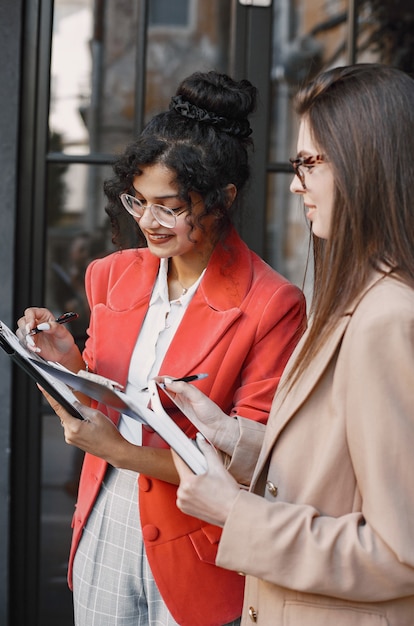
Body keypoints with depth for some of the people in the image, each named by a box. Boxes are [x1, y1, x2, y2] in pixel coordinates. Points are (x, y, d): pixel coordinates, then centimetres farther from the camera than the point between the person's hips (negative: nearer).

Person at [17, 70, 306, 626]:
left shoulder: (273, 306, -14)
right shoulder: (113, 276, 4)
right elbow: (98, 410, 11)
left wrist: (125, 452, -24)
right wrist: (69, 366, -9)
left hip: (192, 550, -4)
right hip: (102, 531, 5)